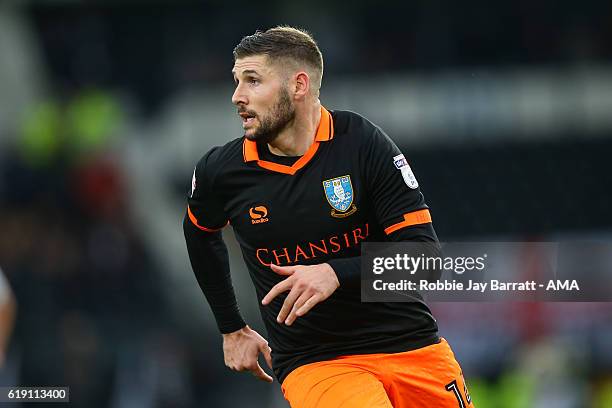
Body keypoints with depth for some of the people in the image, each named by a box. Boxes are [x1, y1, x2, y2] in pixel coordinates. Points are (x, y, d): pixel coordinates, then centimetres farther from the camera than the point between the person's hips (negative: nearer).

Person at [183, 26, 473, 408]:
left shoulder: (362, 142, -8)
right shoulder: (220, 171, -2)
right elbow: (201, 232, 22)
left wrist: (336, 273, -25)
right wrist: (232, 328, 24)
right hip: (313, 364, -1)